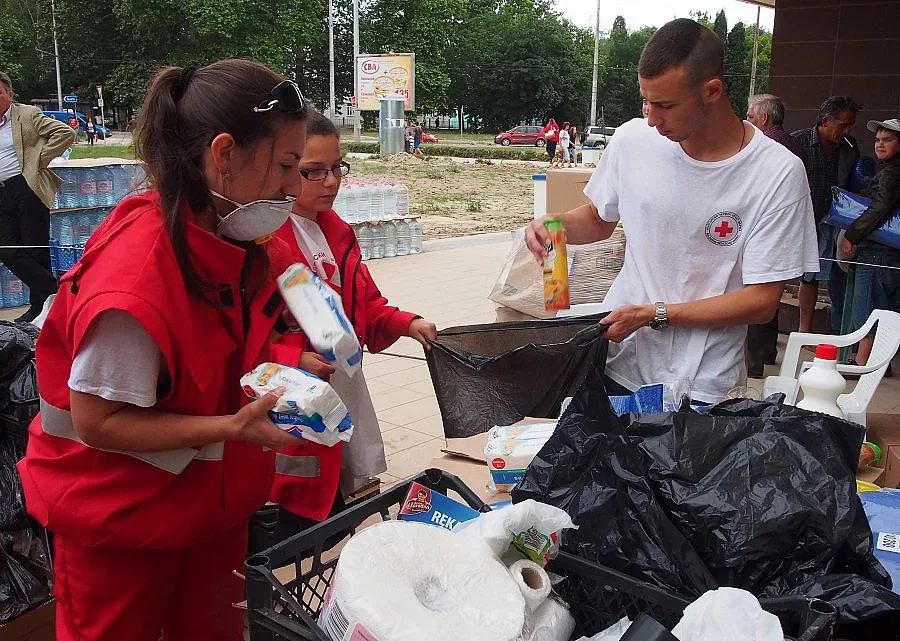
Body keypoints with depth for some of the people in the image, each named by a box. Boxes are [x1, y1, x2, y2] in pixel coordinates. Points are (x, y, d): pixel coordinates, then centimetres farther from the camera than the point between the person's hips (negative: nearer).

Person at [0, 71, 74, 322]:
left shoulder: (28, 115, -2)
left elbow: (65, 133, -9)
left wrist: (42, 158, -9)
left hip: (27, 189, -6)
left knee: (35, 249, 0)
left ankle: (40, 303, 12)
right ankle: (53, 291, 6)